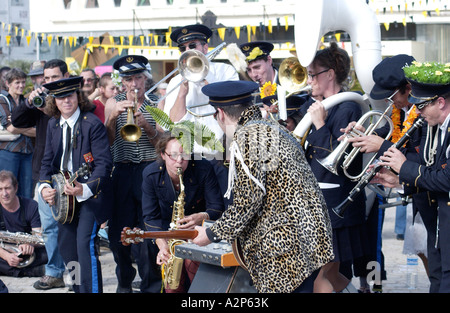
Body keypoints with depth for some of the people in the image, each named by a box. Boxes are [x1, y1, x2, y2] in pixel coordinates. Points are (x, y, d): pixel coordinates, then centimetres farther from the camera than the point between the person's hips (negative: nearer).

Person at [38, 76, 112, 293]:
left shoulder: (92, 124, -14)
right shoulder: (53, 125, 7)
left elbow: (104, 163, -18)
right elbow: (48, 161, 13)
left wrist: (85, 189, -32)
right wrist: (44, 186, -5)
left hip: (90, 193, -7)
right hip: (64, 194, 7)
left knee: (85, 245, -16)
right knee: (66, 246, 10)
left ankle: (91, 289, -10)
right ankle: (79, 288, 24)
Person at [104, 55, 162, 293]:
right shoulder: (113, 103, 9)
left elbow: (162, 142, -2)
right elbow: (107, 140, -1)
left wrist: (146, 124, -18)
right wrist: (113, 115, -16)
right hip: (122, 172, 2)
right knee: (118, 232, 3)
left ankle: (151, 284, 4)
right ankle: (124, 281, 22)